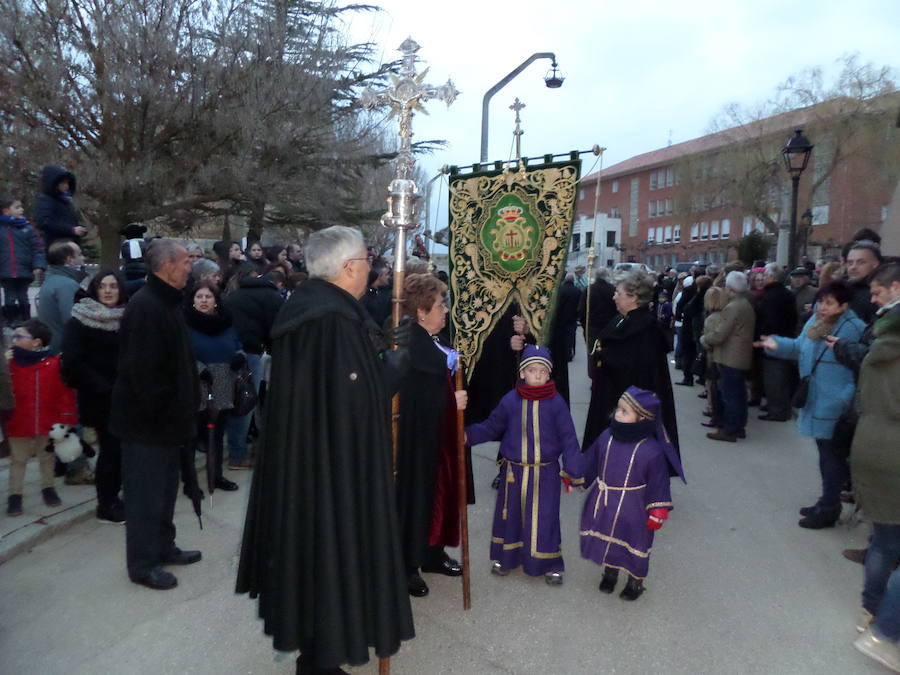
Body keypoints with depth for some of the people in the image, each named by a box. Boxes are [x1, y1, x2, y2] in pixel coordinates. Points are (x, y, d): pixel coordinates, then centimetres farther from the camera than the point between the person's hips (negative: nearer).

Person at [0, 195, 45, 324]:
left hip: (25, 271, 0)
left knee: (23, 297, 10)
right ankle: (11, 321, 19)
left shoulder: (27, 228, 1)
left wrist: (39, 265, -14)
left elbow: (38, 248, -3)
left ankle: (26, 321, 20)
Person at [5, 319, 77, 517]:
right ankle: (14, 495, 25)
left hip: (47, 423, 0)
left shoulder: (55, 362, -12)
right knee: (18, 460, 13)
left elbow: (65, 392, -7)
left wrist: (67, 418, -6)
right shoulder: (10, 363, -9)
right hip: (18, 424, 0)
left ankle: (48, 487, 36)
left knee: (47, 457, 18)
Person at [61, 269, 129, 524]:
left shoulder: (126, 317, 8)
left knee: (121, 447, 7)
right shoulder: (80, 319, -5)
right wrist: (104, 387, -17)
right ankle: (106, 505, 13)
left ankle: (112, 498, 23)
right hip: (98, 397, -4)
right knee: (111, 447, -2)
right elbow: (73, 361, -12)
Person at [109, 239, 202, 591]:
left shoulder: (167, 302, 12)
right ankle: (143, 564, 16)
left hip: (166, 416, 10)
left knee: (164, 488, 20)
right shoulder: (145, 307, -21)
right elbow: (142, 370, -27)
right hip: (147, 419, -10)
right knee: (146, 493, 3)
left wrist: (181, 409, 17)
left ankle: (163, 547, 34)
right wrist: (163, 410, -19)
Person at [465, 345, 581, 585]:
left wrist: (572, 473, -8)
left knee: (544, 518, 3)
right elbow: (491, 428, 3)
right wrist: (468, 435, -12)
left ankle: (550, 565, 23)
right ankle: (504, 557, 35)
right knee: (509, 514, 14)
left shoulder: (556, 403, -8)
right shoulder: (510, 401, -5)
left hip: (545, 473, -2)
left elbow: (568, 439, -5)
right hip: (514, 471, 2)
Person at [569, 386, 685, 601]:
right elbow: (589, 462, 6)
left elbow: (658, 484, -15)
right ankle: (609, 572, 48)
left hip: (632, 510, -4)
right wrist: (572, 477, 12)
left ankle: (636, 581, 41)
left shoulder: (652, 451, -23)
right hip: (603, 504, 5)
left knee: (634, 544, 15)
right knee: (605, 539, 21)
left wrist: (657, 514, -11)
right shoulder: (606, 438, -9)